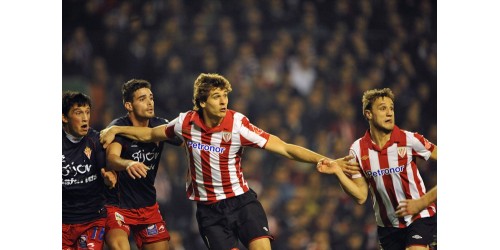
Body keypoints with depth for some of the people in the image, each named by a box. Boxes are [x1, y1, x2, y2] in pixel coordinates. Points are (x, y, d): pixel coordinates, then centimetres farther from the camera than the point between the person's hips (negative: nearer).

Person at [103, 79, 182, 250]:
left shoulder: (160, 126, 0)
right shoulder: (118, 127, -17)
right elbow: (111, 158, -34)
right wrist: (128, 164, -55)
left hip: (148, 205, 6)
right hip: (117, 205, -6)